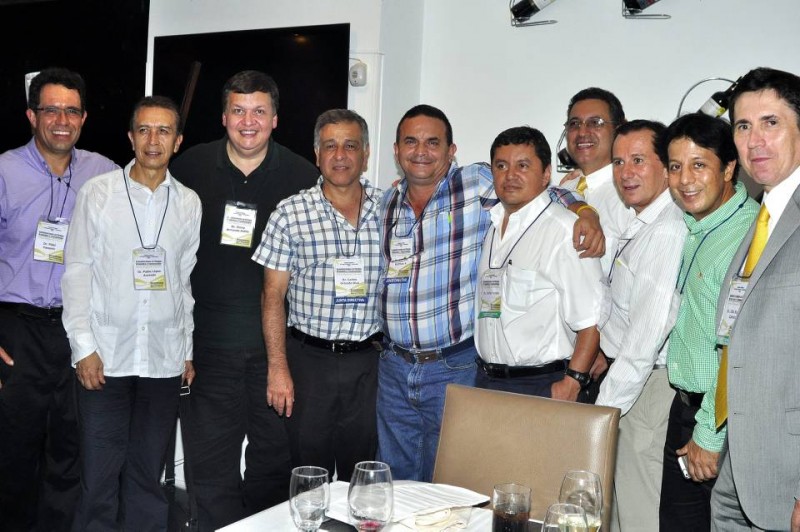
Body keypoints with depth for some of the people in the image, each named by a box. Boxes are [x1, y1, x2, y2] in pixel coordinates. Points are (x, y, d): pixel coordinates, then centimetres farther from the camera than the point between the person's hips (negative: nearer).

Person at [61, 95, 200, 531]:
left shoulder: (189, 204, 6)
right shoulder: (97, 193, 0)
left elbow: (187, 281, 10)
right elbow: (77, 272, -1)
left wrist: (188, 350, 8)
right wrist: (84, 346, -7)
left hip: (164, 359, 2)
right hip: (105, 355, -2)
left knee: (148, 471, 10)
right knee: (99, 471, 3)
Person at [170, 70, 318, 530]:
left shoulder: (303, 176, -1)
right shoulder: (191, 167, 3)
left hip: (278, 339, 0)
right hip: (208, 337, 1)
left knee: (275, 453, 11)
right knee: (209, 459, 4)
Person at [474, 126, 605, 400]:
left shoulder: (565, 230, -12)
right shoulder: (491, 225, 11)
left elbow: (592, 318, -16)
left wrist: (571, 383, -19)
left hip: (542, 387, -6)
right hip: (486, 379, 6)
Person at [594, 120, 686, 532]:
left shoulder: (666, 231, -18)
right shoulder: (640, 227, 14)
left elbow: (648, 333, -22)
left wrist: (603, 410, -18)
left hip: (649, 388, -9)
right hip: (630, 379, 9)